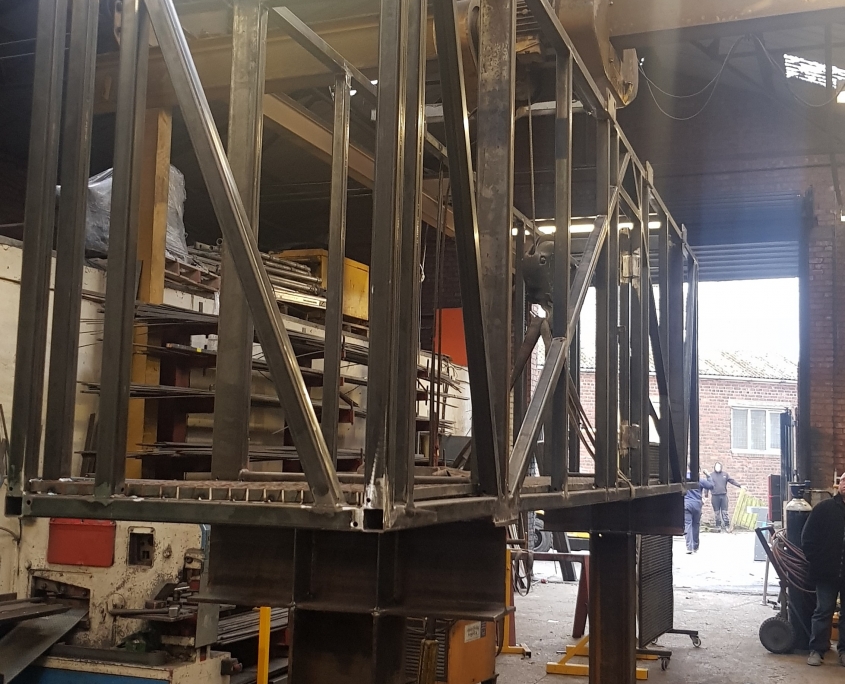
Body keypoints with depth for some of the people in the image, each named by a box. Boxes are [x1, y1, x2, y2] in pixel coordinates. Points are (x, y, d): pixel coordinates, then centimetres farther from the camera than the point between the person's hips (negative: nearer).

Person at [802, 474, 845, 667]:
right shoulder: (824, 509, -1)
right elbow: (808, 538, 0)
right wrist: (815, 561, -5)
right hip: (827, 572, -1)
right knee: (823, 611, 7)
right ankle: (817, 649, 14)